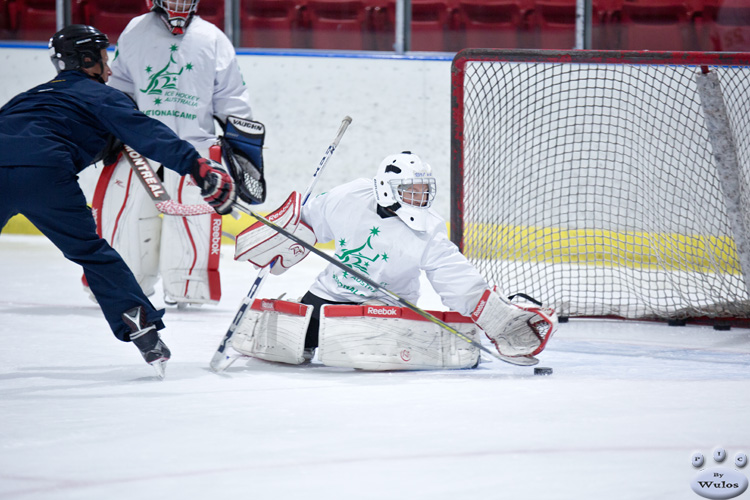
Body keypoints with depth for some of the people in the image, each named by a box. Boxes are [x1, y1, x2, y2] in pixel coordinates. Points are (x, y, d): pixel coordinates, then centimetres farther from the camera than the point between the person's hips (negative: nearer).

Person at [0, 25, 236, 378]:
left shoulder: (33, 95, 37)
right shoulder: (99, 96, 19)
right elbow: (146, 135, 2)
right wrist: (198, 166, -8)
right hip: (43, 174, -4)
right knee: (93, 253, 10)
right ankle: (143, 328, 5)